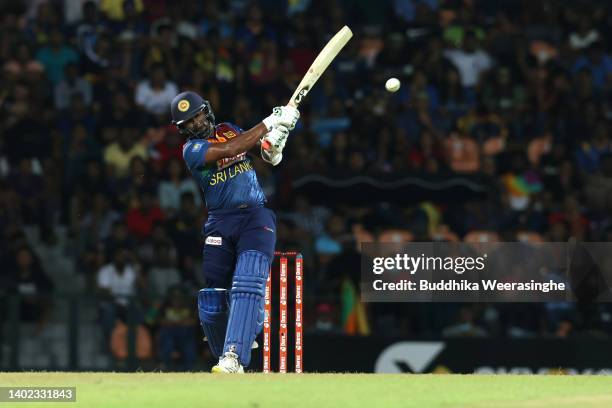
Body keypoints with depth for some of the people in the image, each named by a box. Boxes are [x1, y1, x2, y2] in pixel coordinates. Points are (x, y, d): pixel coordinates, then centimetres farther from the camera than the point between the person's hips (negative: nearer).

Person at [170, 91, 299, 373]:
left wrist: (272, 147, -5)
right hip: (220, 223, -1)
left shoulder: (228, 130, 14)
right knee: (212, 301, -2)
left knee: (247, 286, -21)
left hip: (256, 216, 1)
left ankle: (233, 359, -32)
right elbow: (228, 150, -17)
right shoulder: (192, 149, -1)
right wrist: (269, 123, -17)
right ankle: (223, 355, 21)